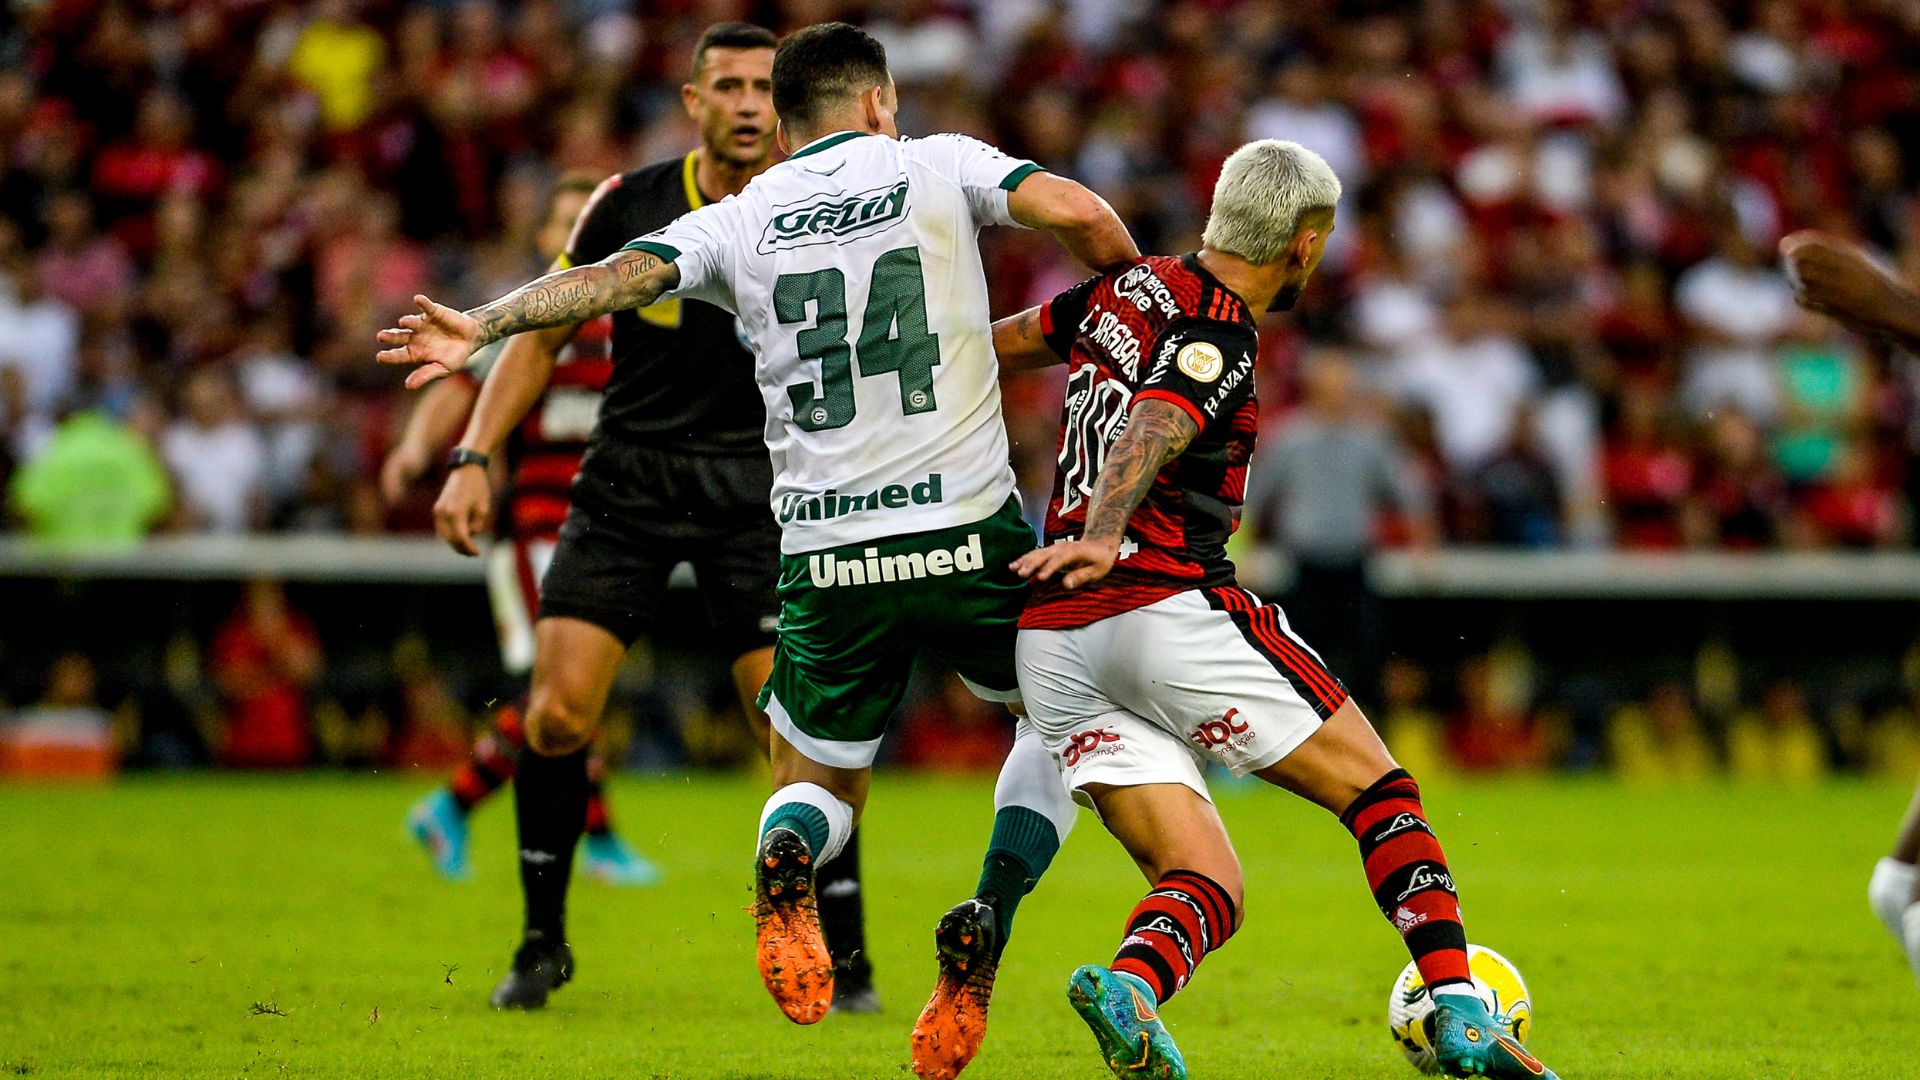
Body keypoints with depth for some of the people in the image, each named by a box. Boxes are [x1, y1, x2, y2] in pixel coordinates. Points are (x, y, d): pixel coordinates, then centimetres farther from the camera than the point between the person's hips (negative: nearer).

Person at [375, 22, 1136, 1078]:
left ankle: (785, 870, -19)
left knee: (816, 785, 21)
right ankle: (984, 923, -1)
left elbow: (617, 275, -5)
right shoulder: (937, 165, 4)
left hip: (827, 556, 2)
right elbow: (1079, 215, -9)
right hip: (968, 535, -2)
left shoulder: (740, 220, 9)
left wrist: (483, 326, -6)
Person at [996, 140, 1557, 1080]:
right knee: (1377, 788, 6)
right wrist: (1101, 537, -47)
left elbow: (997, 341, 30)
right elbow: (1146, 435, -29)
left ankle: (1129, 986, -29)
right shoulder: (1216, 340, -10)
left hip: (1052, 641, 8)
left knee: (1206, 888, 2)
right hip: (1172, 607, -8)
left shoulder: (1132, 287, 15)